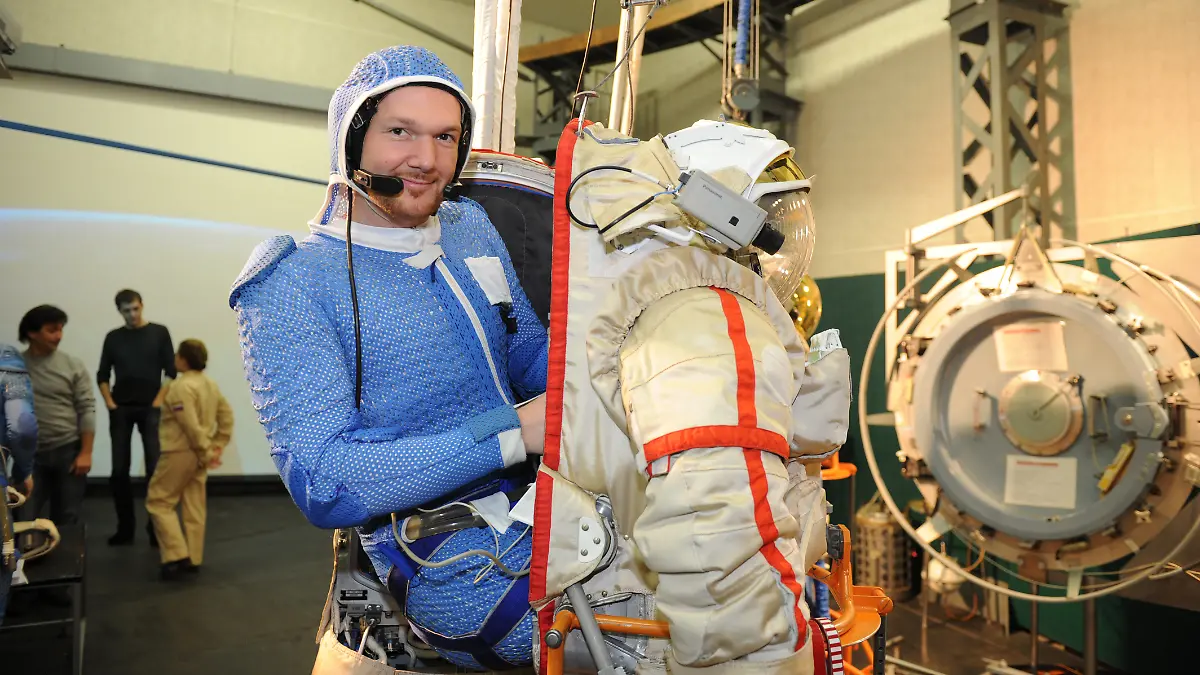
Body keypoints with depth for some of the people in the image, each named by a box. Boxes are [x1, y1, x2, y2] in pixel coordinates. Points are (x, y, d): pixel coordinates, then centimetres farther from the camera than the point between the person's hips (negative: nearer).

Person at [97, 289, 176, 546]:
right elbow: (102, 375, 11)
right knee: (119, 470, 3)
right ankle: (125, 527, 14)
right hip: (120, 410, 2)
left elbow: (171, 372, 0)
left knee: (155, 468, -4)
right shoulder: (113, 337, 8)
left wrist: (159, 401, -8)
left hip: (150, 409, -2)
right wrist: (109, 403, -1)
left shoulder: (159, 332, 2)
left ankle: (156, 526, 4)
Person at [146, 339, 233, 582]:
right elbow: (227, 416, 12)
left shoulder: (181, 387, -19)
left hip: (179, 454, -8)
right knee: (194, 507, 11)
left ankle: (177, 557, -3)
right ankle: (193, 559, 16)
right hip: (198, 455, 8)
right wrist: (218, 445, 9)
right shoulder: (211, 384, 9)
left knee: (158, 502, 4)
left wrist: (206, 452, -14)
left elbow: (191, 426, -22)